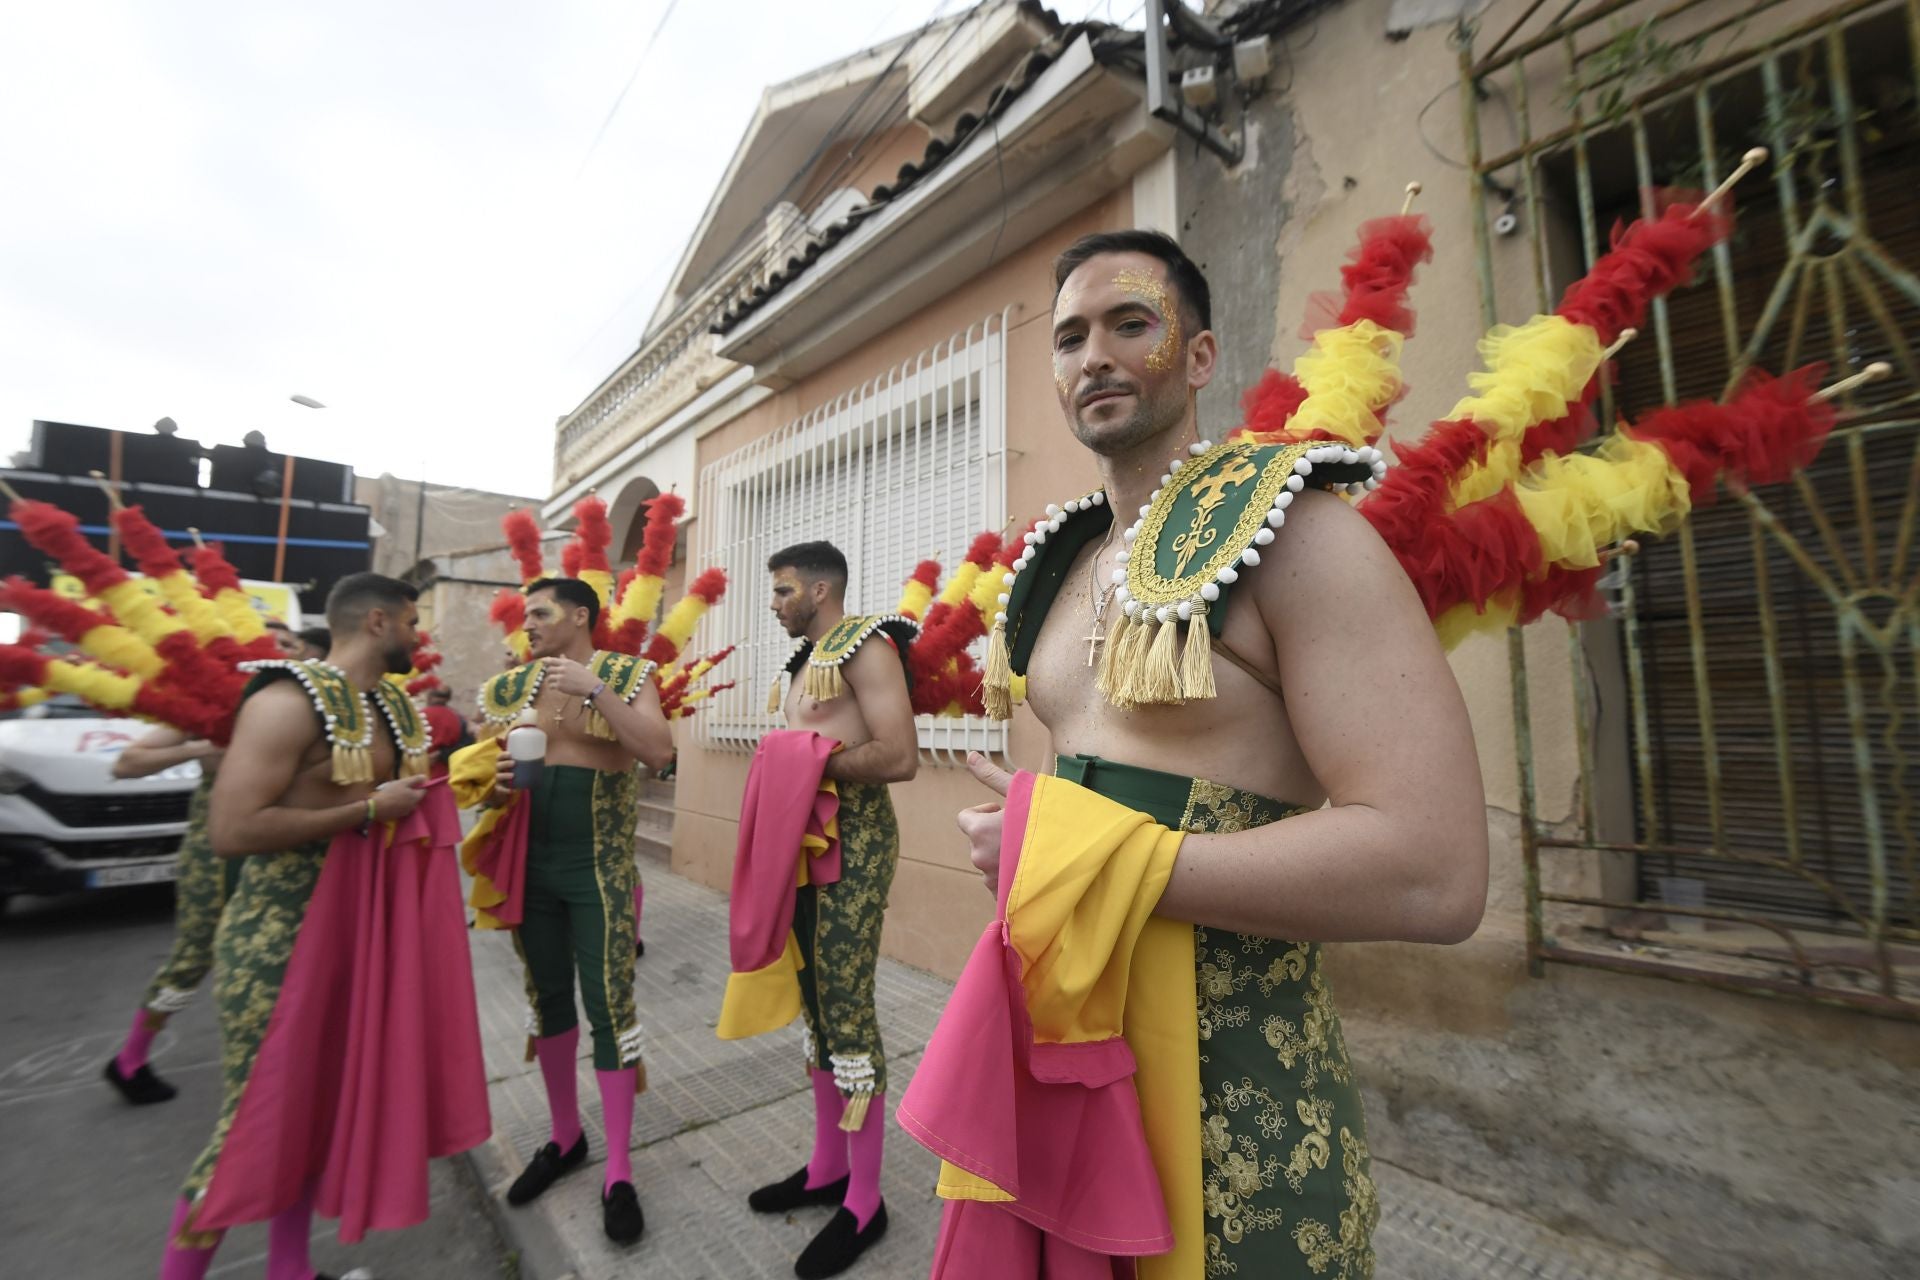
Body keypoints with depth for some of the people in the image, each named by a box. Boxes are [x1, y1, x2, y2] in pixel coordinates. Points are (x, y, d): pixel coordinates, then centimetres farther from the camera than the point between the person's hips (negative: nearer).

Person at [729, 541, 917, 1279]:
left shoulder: (866, 645, -11)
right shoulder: (809, 657, 17)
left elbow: (900, 757, -22)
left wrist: (812, 762, -16)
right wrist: (786, 767, 2)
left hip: (853, 841, -9)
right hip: (805, 840, 9)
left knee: (848, 1006, -1)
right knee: (815, 999, 15)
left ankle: (864, 1202, 17)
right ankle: (827, 1167, 32)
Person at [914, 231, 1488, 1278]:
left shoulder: (1291, 535, -15)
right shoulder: (1067, 564, 9)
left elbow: (1435, 877, -25)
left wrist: (1073, 854, -22)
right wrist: (1021, 837, 0)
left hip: (1235, 1084, -7)